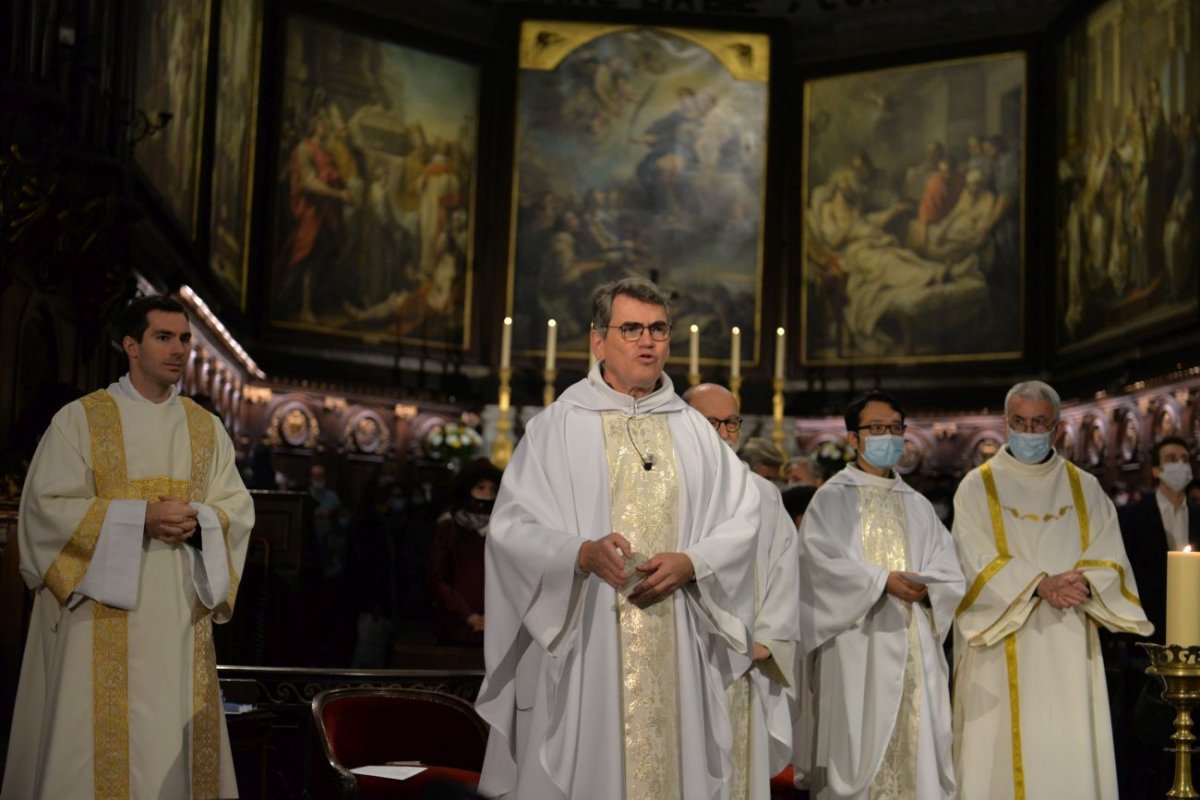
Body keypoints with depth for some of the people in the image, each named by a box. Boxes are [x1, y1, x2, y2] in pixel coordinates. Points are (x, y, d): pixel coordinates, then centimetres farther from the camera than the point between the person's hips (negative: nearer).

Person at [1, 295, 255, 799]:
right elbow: (46, 504, -7)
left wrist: (196, 520, -14)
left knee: (176, 735, 3)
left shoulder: (206, 428, 12)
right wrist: (140, 517, -16)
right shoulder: (81, 419, 0)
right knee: (100, 740, -4)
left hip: (180, 612, 4)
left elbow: (238, 510, 9)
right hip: (103, 611, -3)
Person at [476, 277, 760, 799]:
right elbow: (513, 529, -6)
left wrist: (690, 562, -12)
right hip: (583, 644, -3)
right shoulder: (558, 426, 0)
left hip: (676, 650, 3)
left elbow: (741, 521, 6)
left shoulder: (694, 432, 11)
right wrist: (584, 553, -22)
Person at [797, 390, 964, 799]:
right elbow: (822, 563, -11)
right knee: (860, 746, -5)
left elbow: (950, 573, 8)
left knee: (916, 746, 2)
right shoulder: (833, 498, 3)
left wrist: (925, 587, -14)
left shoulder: (918, 505, 17)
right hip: (857, 645, -4)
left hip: (914, 647, 4)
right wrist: (882, 580, -20)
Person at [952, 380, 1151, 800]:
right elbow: (976, 565, -6)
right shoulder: (977, 487, 4)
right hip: (1003, 654, -2)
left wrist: (1083, 582, -16)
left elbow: (1111, 561, 5)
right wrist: (1040, 584, -19)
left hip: (1069, 652, 2)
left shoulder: (1085, 489, 12)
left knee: (1072, 759, -1)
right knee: (1001, 758, -3)